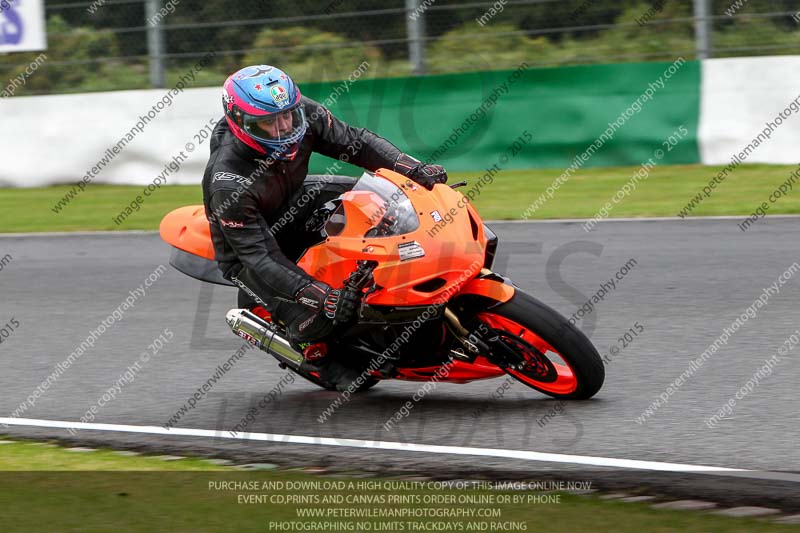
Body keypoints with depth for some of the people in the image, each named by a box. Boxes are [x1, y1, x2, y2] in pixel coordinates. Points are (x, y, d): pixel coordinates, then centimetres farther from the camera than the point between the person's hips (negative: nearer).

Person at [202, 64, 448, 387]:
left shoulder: (302, 114, -22)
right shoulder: (227, 182, -37)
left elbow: (356, 142, -10)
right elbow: (260, 258, -38)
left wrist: (415, 170, -25)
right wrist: (325, 298, -48)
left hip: (293, 205, 6)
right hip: (247, 254, -6)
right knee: (315, 317, -26)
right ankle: (314, 350, 9)